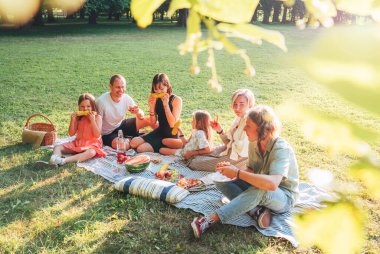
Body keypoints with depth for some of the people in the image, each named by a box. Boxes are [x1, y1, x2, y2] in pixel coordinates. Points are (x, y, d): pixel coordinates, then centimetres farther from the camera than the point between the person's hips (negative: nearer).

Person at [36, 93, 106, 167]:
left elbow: (97, 135, -15)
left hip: (92, 144, -5)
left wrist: (92, 120, -21)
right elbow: (71, 134, 2)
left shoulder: (97, 117, -5)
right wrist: (73, 120, -10)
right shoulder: (78, 117, 5)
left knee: (91, 153, -39)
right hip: (78, 143, 5)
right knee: (58, 147, -8)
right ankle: (53, 160, -39)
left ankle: (64, 160, -49)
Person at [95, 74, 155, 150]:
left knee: (150, 120, -13)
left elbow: (141, 116, -8)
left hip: (121, 125, 4)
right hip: (108, 134, -4)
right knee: (124, 145, -35)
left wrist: (138, 112, -30)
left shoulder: (126, 98, -12)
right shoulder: (101, 101, -25)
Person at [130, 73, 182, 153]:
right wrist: (151, 106, -14)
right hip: (159, 132, 6)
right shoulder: (156, 99, -1)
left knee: (141, 148, -18)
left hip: (171, 136, -6)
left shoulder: (176, 100, -15)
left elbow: (172, 124, -22)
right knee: (133, 143, -6)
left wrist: (166, 104, -26)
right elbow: (153, 123, 1)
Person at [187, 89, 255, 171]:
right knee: (195, 157, 12)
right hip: (229, 151, 9)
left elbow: (242, 151, -25)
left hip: (237, 159, -9)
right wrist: (220, 131, -4)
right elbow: (229, 142, 11)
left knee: (195, 164, -6)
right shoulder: (239, 118, 7)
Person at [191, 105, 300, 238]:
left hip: (284, 197, -7)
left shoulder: (282, 149, -27)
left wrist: (238, 173, -35)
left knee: (259, 190, -41)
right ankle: (256, 211, -23)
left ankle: (210, 219, -40)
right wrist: (232, 172, -16)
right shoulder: (254, 144, -4)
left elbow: (272, 183, -42)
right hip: (258, 191, 7)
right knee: (222, 181, -8)